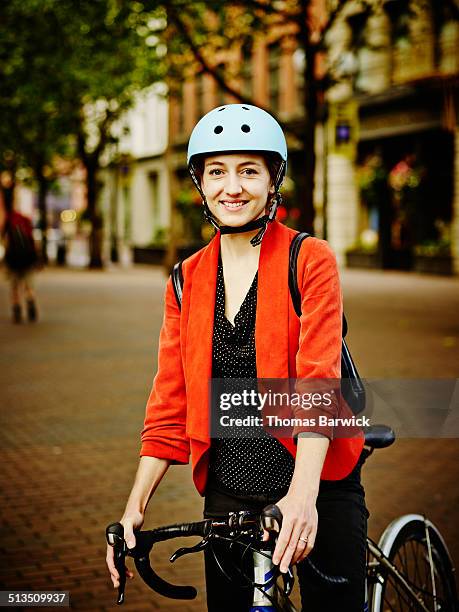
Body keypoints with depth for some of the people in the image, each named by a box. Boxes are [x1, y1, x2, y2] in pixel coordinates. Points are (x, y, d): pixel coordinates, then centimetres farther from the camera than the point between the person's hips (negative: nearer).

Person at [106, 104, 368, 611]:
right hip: (229, 490, 4)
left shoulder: (311, 261, -8)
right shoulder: (187, 281, 4)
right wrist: (135, 506, -2)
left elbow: (319, 380, -18)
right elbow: (169, 404, 5)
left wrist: (302, 493, -29)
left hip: (315, 486, -3)